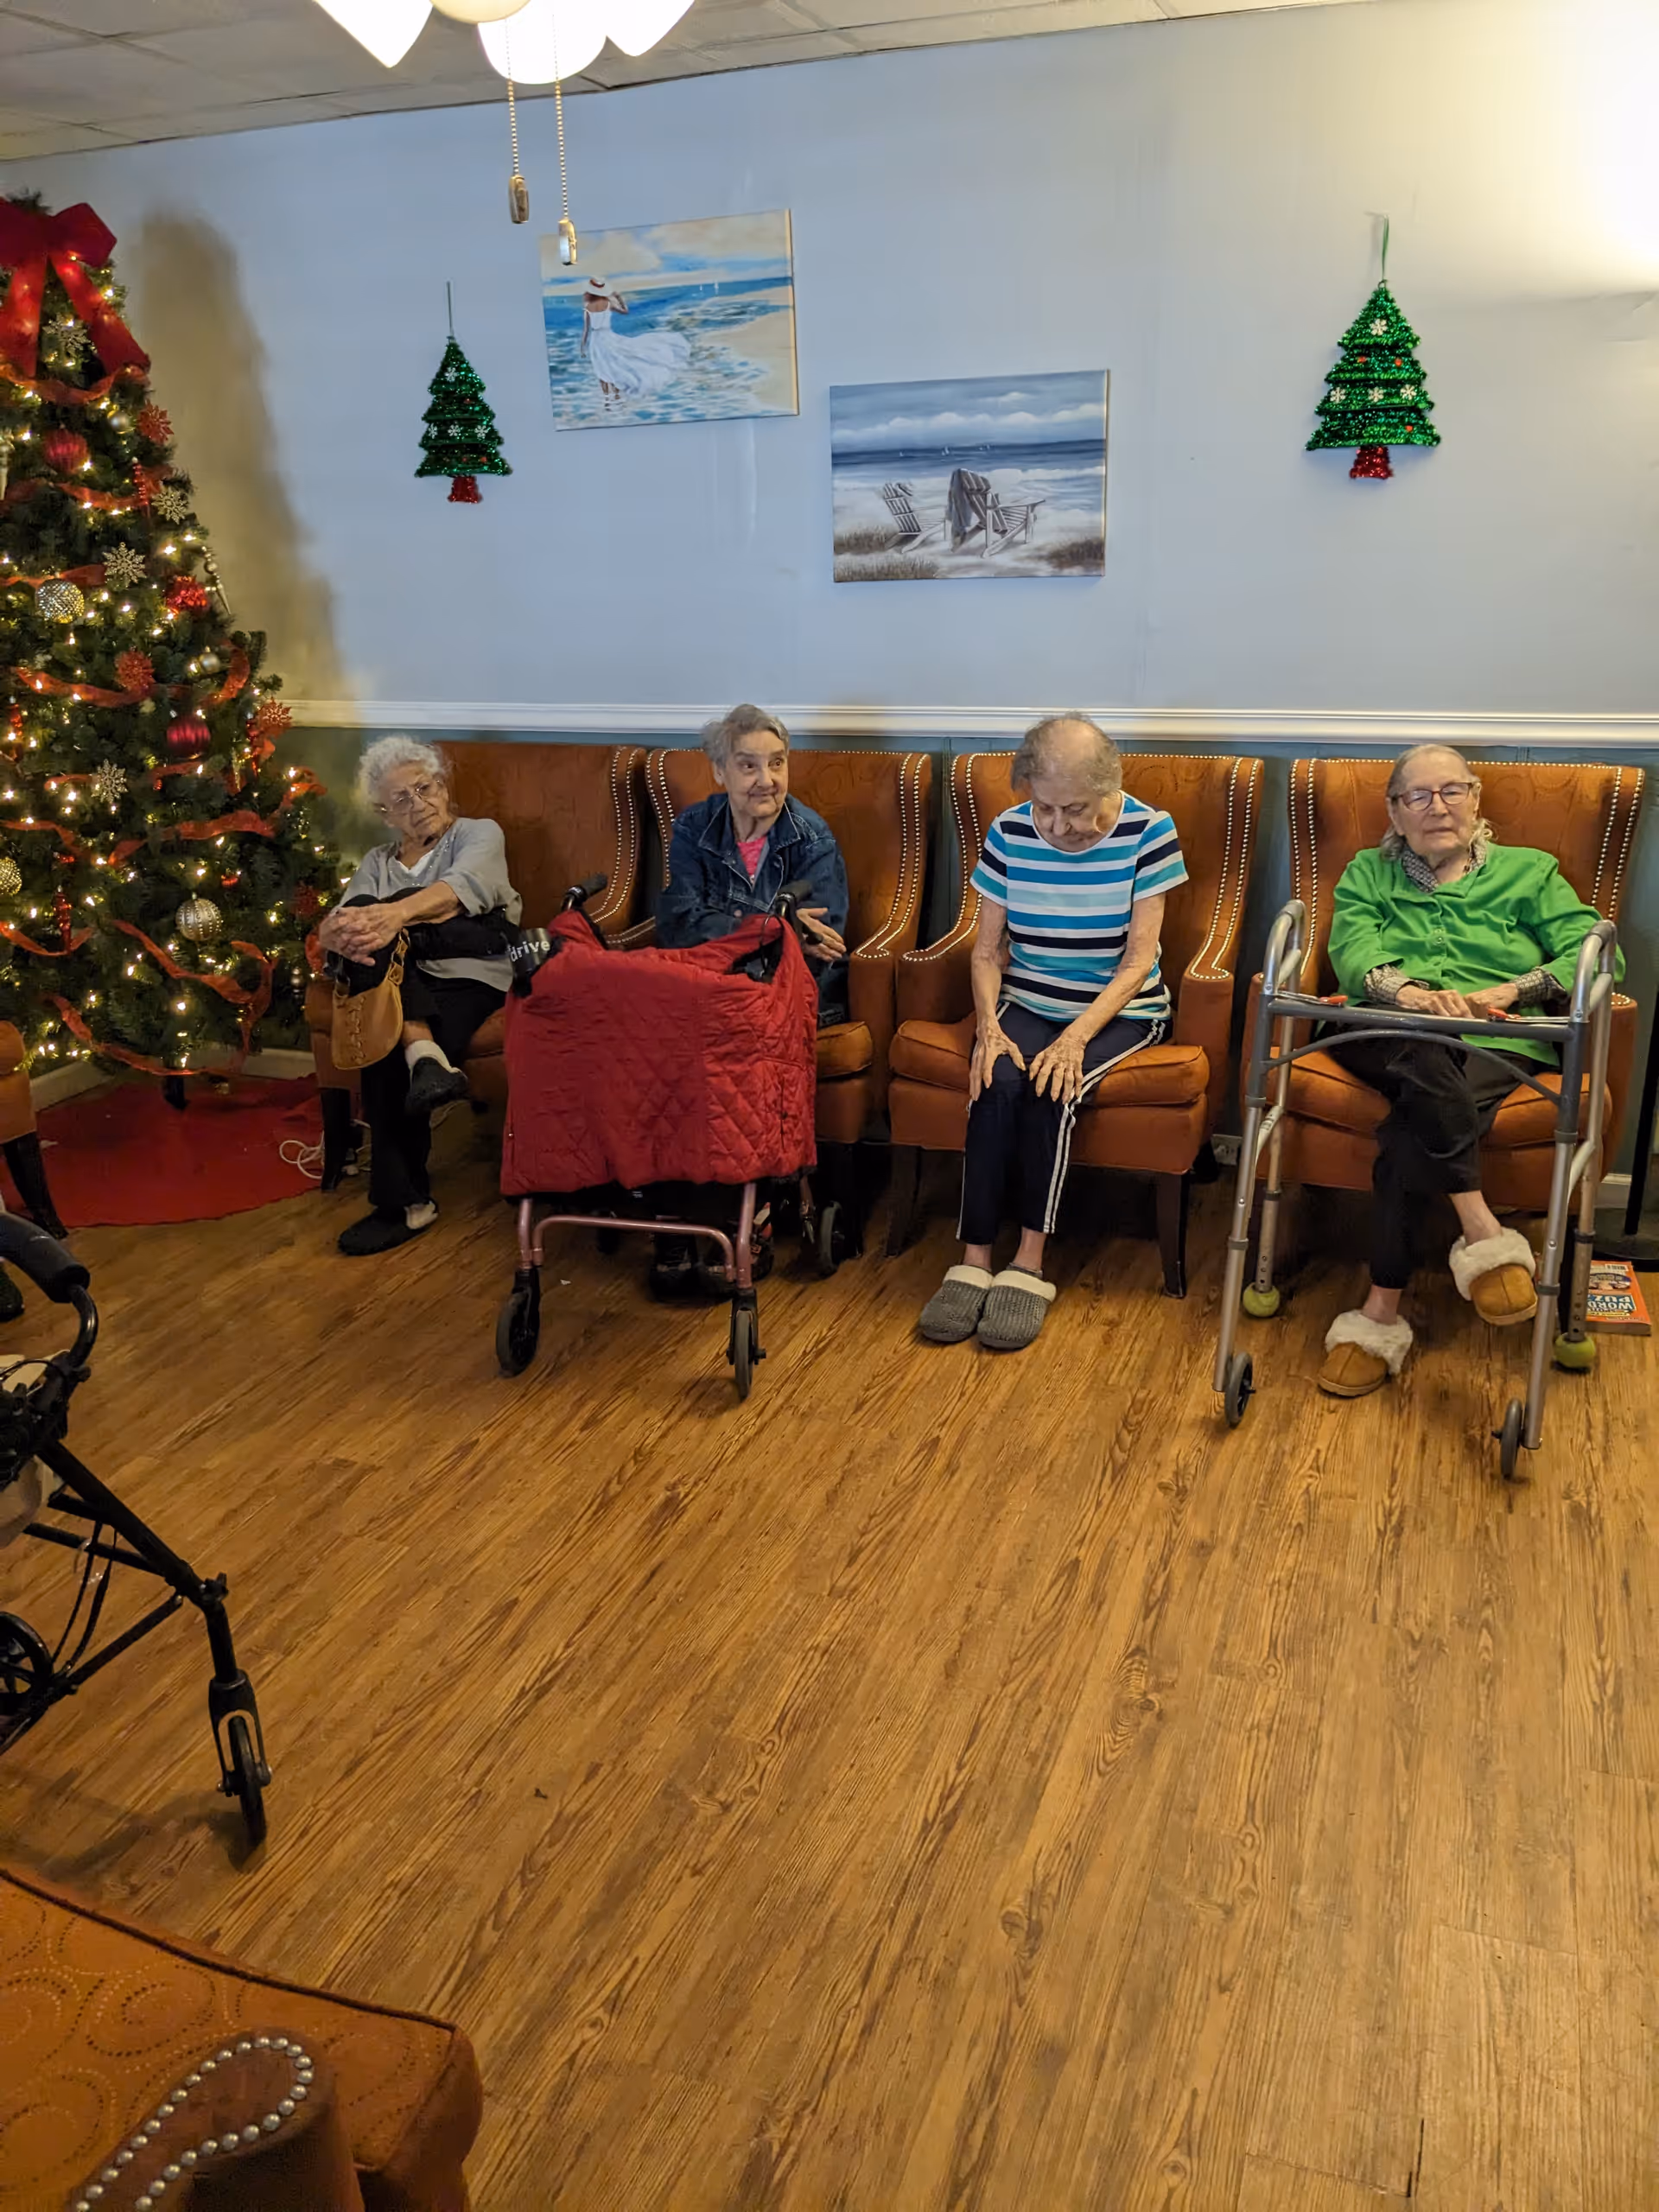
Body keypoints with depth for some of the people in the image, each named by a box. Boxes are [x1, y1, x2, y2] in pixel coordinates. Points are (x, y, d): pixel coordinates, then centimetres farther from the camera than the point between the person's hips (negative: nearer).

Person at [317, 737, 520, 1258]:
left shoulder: (480, 834, 15)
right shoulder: (377, 862, 28)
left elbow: (463, 886, -11)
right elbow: (331, 926, 9)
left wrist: (397, 912, -33)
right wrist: (339, 932, -20)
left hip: (470, 966, -4)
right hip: (402, 981, 4)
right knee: (363, 913, -30)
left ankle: (405, 1202, -28)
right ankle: (423, 1054, -43)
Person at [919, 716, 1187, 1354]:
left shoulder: (1148, 833, -12)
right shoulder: (1009, 833, -4)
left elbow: (1138, 962, -13)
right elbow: (987, 951, 0)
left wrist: (1076, 1036, -25)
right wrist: (989, 1026, -18)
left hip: (1119, 1011, -2)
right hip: (1028, 1004, 2)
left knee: (1053, 1085, -30)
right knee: (997, 1079, -28)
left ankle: (1029, 1266, -22)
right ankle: (973, 1261, -23)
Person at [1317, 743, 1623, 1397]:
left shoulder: (1528, 872, 21)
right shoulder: (1367, 873, 23)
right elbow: (1351, 949, 1)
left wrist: (1509, 990, -13)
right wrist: (1406, 991, -22)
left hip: (1496, 1042, -1)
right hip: (1388, 1035, 1)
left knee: (1412, 1127, -33)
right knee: (1422, 1058, -38)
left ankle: (1382, 1313, -32)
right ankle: (1484, 1234, -41)